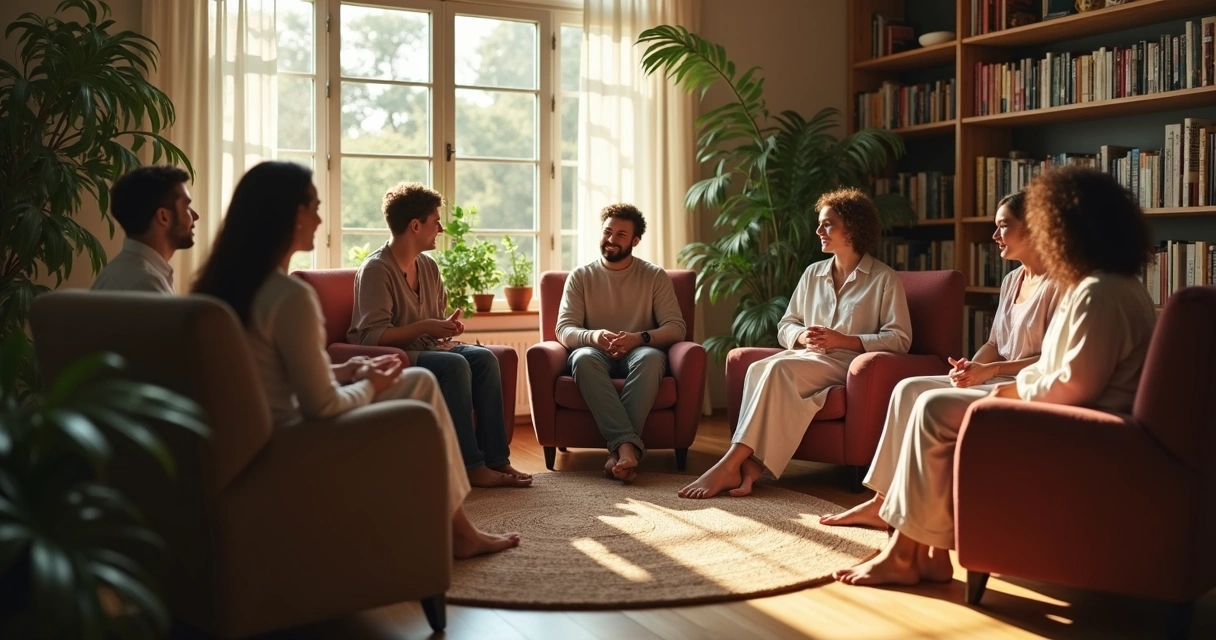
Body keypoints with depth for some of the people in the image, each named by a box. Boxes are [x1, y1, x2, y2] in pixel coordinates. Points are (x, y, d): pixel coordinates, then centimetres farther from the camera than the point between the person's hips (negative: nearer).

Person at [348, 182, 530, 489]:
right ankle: (471, 466, -27)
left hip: (426, 349, 8)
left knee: (483, 357, -16)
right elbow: (372, 335, -23)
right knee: (454, 365, -30)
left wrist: (449, 326, -2)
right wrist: (425, 327, -26)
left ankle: (496, 458, -17)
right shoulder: (376, 269, -15)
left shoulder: (428, 266, 10)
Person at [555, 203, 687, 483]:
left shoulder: (655, 276, 7)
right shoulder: (580, 276, 9)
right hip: (596, 353, 1)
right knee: (583, 358, -36)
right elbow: (564, 329, -1)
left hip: (639, 354, 0)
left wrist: (640, 338, -23)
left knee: (650, 357, -37)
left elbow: (677, 327, -2)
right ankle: (628, 445, -48)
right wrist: (593, 336, -26)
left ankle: (618, 449, -44)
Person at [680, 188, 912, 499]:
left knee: (777, 368, -34)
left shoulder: (885, 279, 3)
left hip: (846, 363, -5)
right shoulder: (813, 274, 20)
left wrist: (843, 340, -15)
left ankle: (731, 463, -38)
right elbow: (785, 324, 19)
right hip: (806, 358, 5)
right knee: (758, 369, -31)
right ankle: (748, 464, -44)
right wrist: (802, 337, -5)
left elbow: (900, 338, -5)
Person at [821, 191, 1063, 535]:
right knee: (909, 388, -7)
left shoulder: (1057, 284, -12)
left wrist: (992, 369, -23)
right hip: (997, 378, 9)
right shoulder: (1011, 281, 16)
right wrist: (970, 367, -4)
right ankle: (882, 503, -10)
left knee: (935, 402, -25)